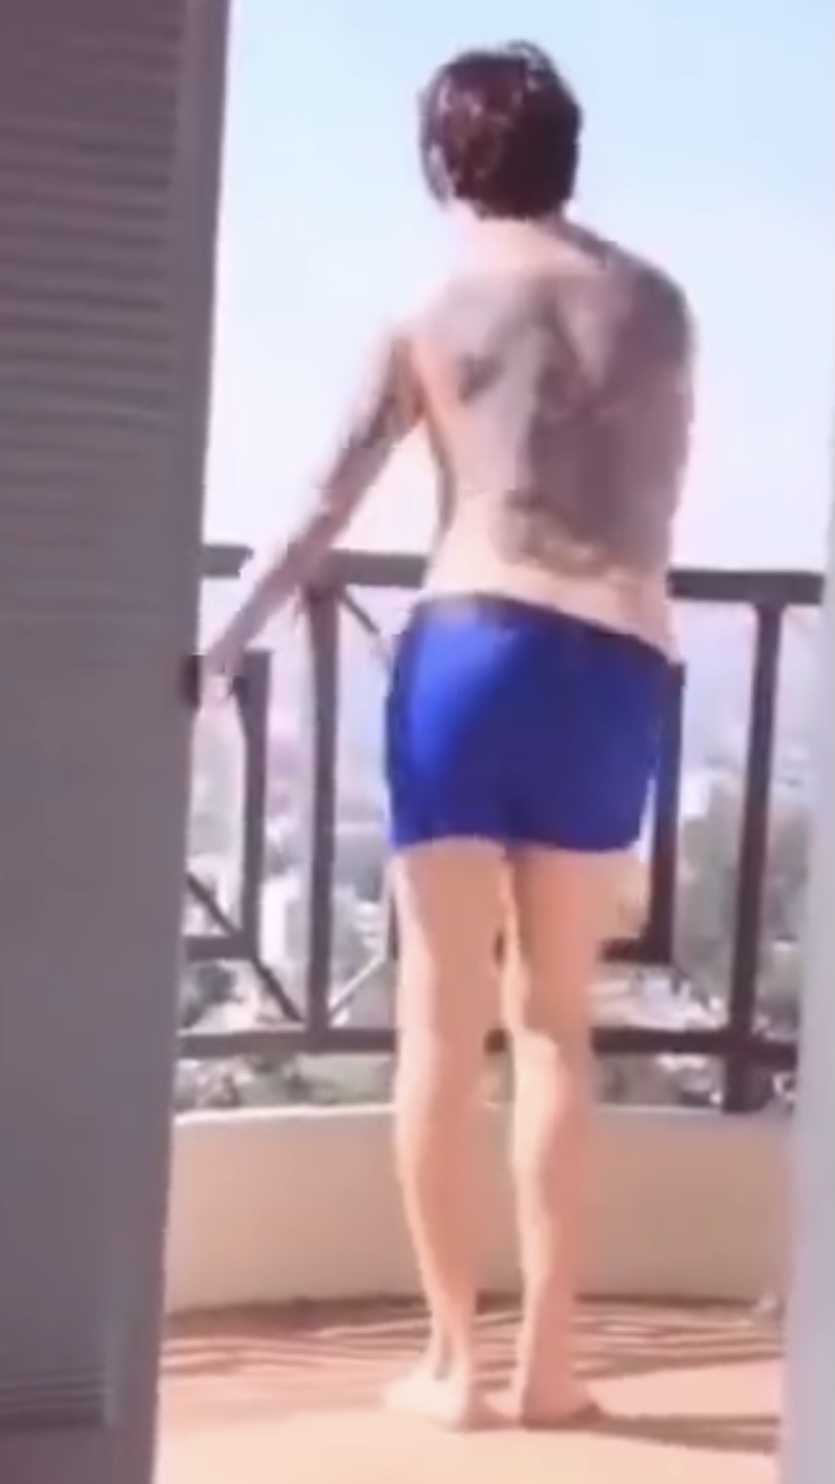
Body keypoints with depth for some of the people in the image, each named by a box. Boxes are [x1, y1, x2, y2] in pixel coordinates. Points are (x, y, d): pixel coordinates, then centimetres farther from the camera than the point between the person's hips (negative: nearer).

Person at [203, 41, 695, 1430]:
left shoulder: (431, 312, 5)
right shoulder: (656, 303, 12)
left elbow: (321, 516, 3)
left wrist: (214, 653, 9)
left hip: (473, 646, -2)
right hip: (618, 669, 2)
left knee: (444, 1019, 5)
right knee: (557, 1021, 12)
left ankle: (453, 1354, 6)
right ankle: (549, 1353, 12)